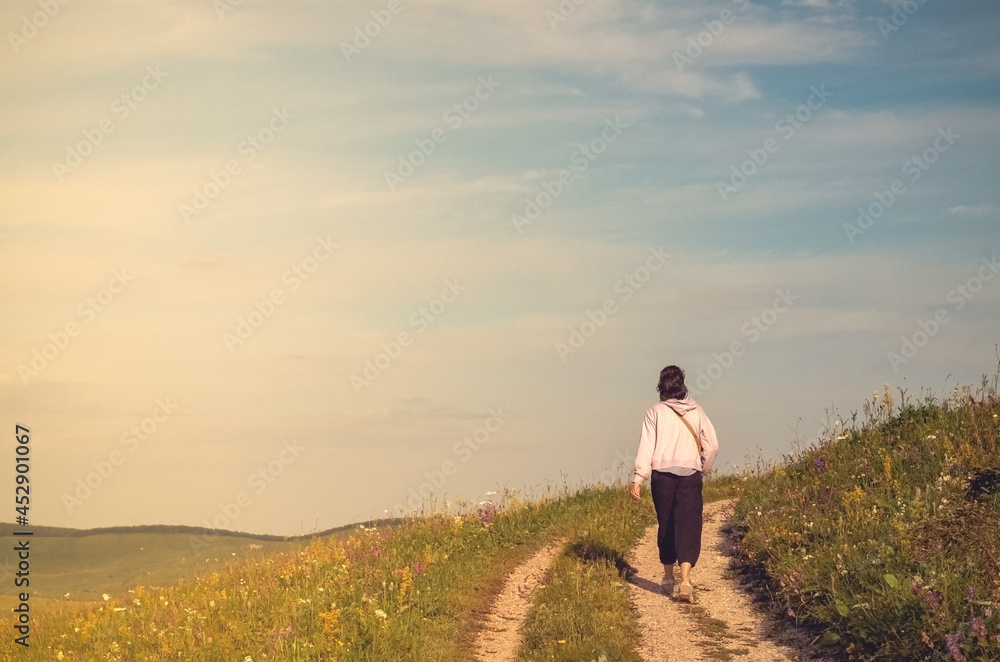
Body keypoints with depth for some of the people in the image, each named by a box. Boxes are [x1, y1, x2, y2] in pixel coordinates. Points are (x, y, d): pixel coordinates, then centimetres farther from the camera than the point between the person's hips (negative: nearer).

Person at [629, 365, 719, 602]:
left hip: (662, 476, 0)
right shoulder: (696, 411, 4)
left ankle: (668, 578, 27)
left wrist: (638, 479, -7)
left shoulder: (656, 412, 0)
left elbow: (646, 446, -6)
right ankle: (685, 580, -20)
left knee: (666, 526, 15)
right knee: (688, 527, -3)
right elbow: (712, 445, 3)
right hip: (690, 476, 0)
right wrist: (703, 469, 19)